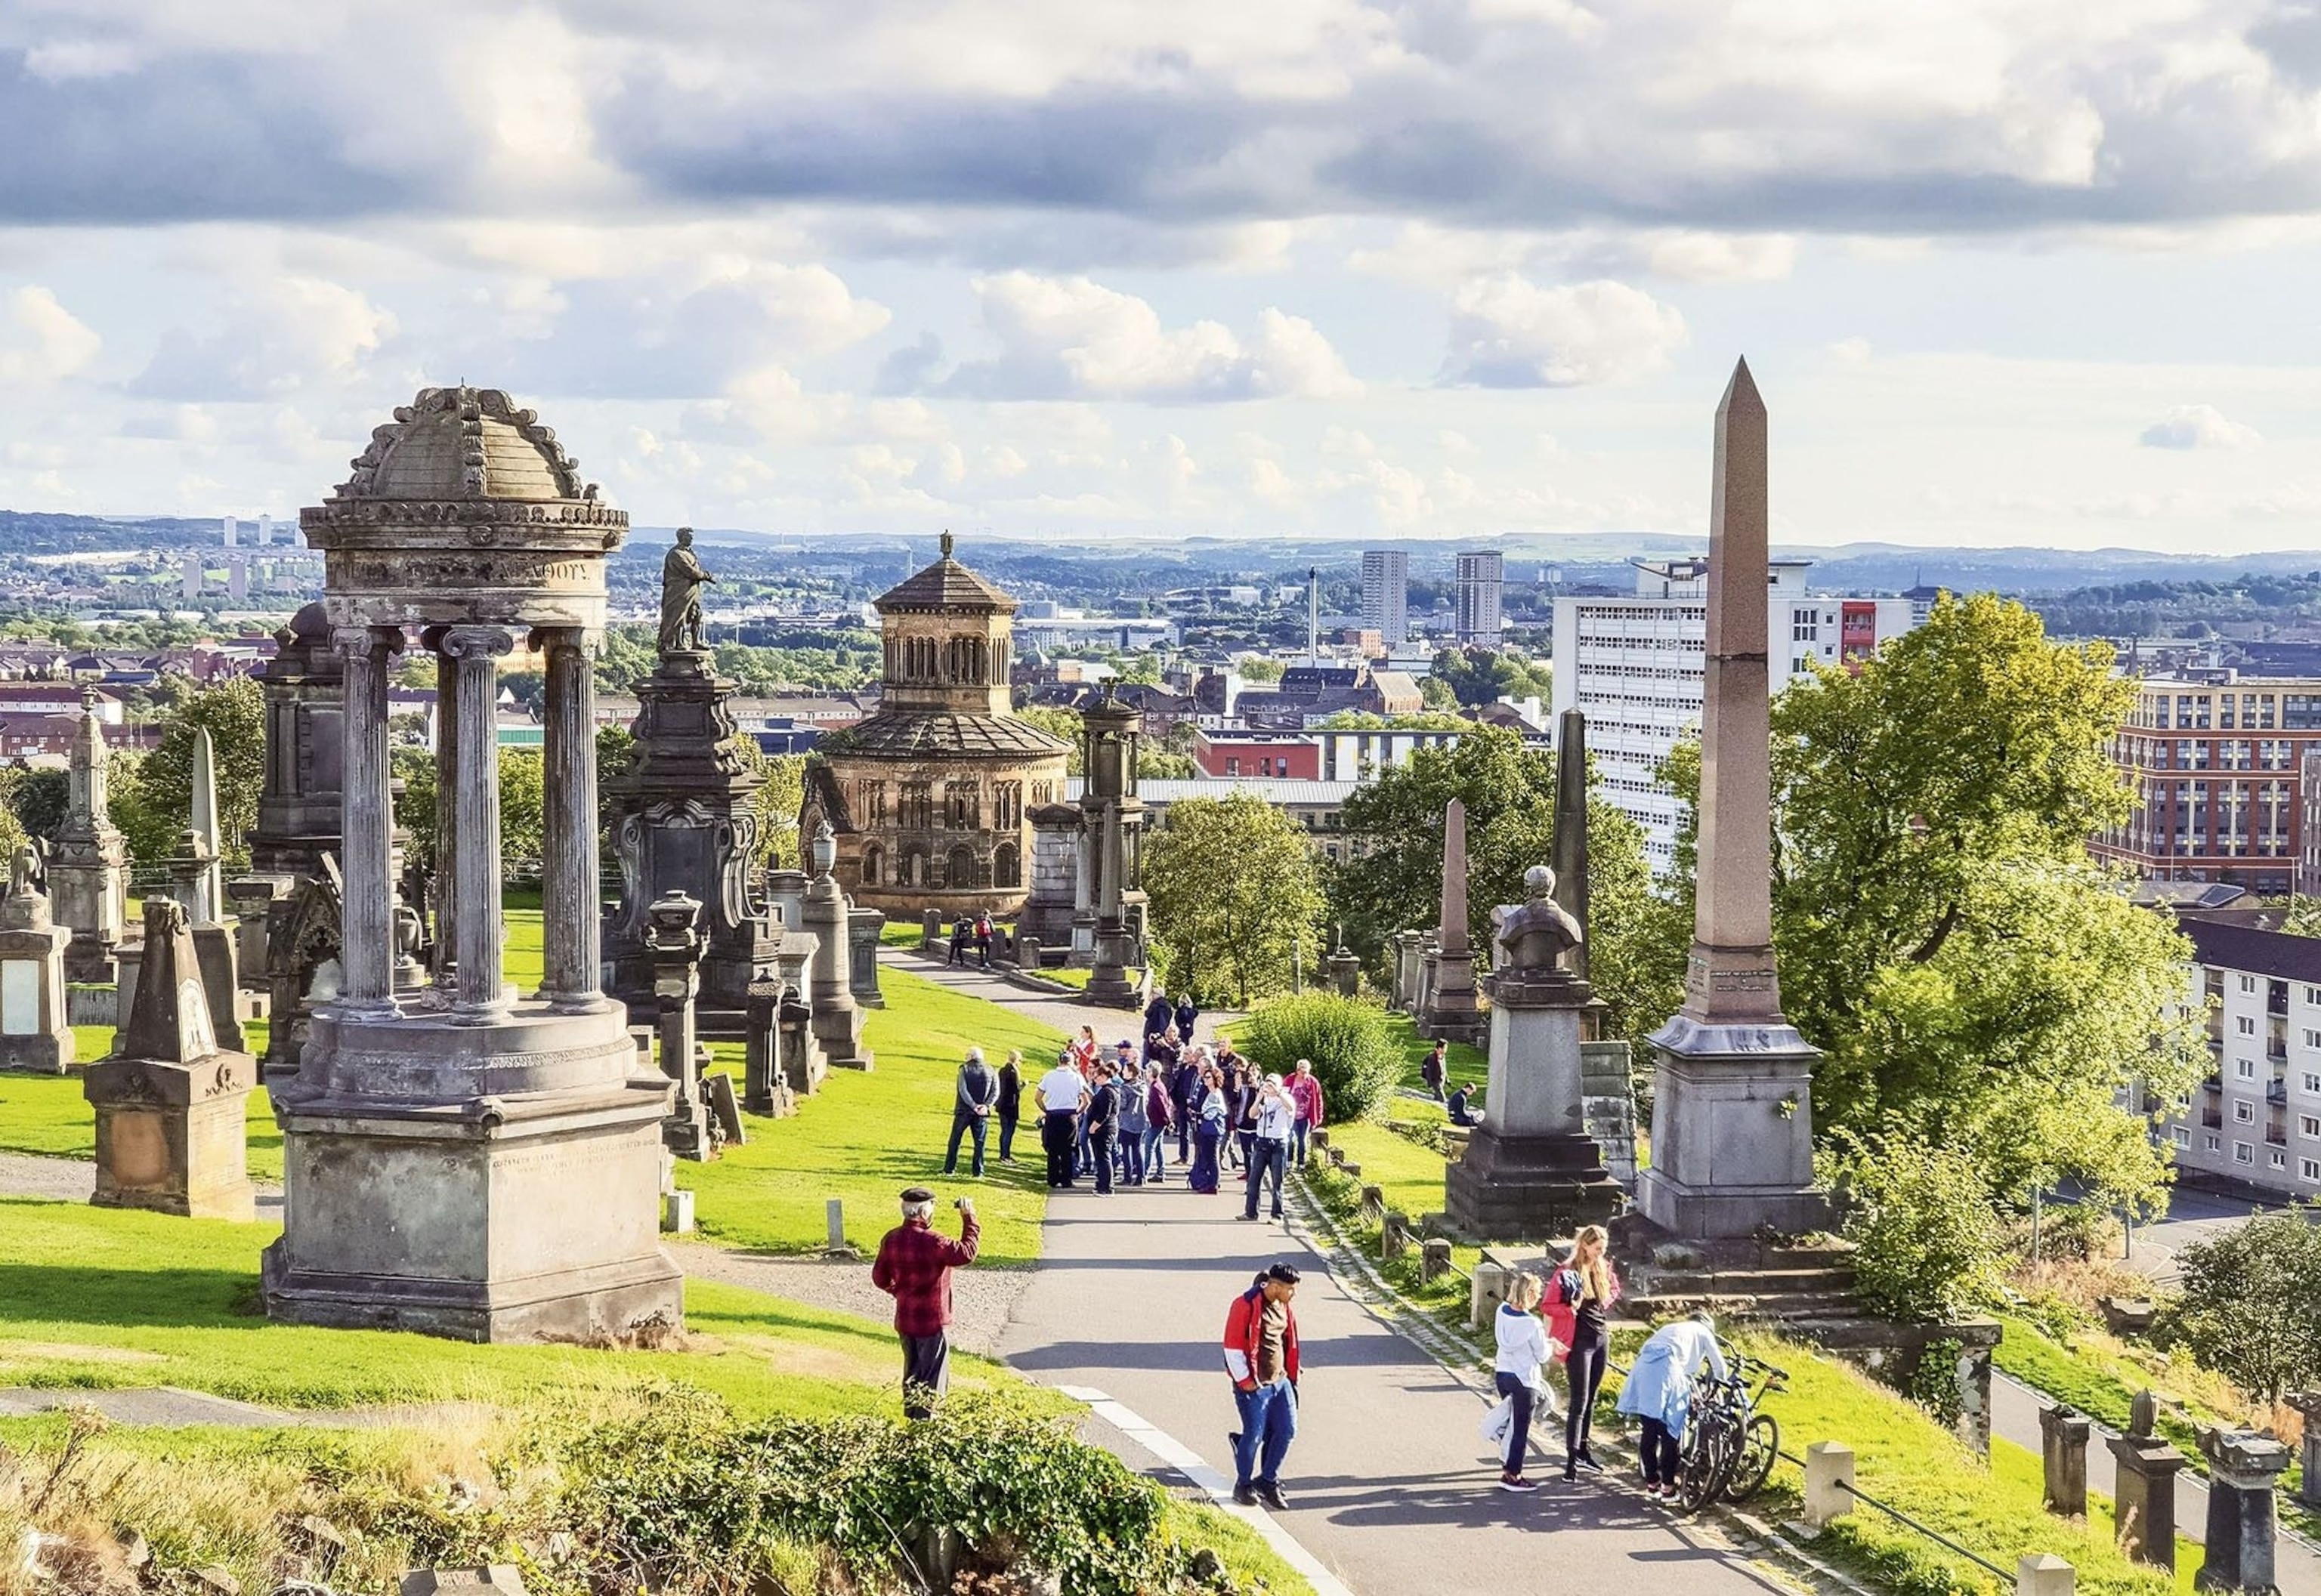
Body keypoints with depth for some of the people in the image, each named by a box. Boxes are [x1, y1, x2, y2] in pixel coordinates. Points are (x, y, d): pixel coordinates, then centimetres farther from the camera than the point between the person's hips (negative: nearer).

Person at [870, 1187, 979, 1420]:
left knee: (912, 1373, 21)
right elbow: (966, 1253, -24)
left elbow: (880, 1278, 7)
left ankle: (910, 1418, 29)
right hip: (932, 1321, -7)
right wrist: (969, 1218, -16)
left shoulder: (891, 1239, 0)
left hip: (904, 1320, 7)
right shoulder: (931, 1242, -24)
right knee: (932, 1377, 3)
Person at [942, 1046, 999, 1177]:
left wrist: (974, 1106, -15)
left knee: (955, 1140, 9)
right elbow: (995, 1092, -2)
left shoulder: (964, 1069, -4)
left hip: (964, 1111, -2)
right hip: (982, 1113, 2)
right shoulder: (991, 1071, 6)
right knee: (979, 1143, 7)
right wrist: (987, 1105, -10)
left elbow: (963, 1090, -13)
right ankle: (978, 1172, 3)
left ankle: (949, 1169, 10)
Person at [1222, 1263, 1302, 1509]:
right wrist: (1244, 1380, -14)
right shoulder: (1247, 1306, -17)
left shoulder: (1283, 1306, 7)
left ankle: (1268, 1481, 19)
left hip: (1279, 1381, 7)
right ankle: (1243, 1485, 19)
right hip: (1254, 1385, -7)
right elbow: (1233, 1345, -15)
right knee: (1254, 1435, -1)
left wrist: (1292, 1375, 17)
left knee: (1287, 1430, 4)